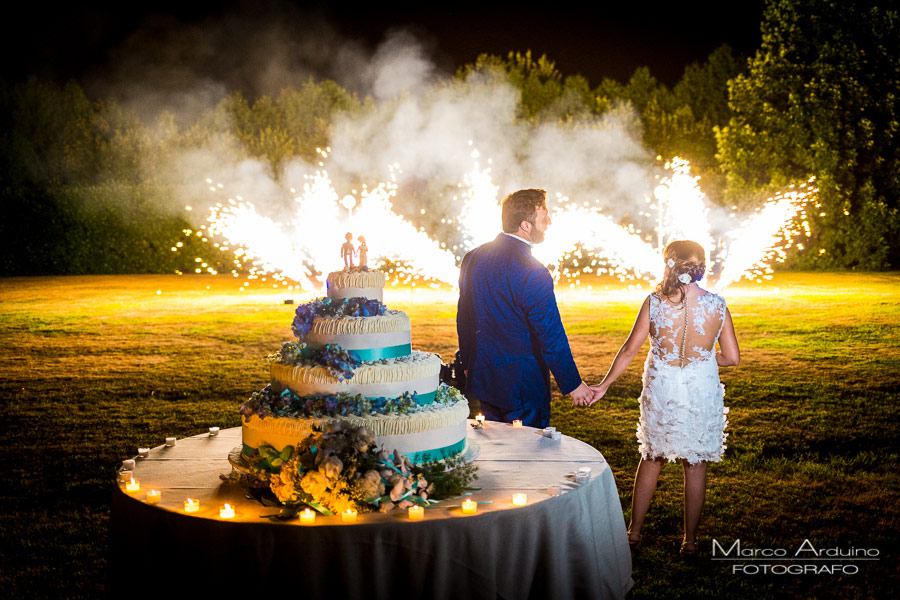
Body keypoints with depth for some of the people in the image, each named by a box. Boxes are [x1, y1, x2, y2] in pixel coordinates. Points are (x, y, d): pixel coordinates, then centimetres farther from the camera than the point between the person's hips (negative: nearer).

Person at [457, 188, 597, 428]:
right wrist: (573, 385, -8)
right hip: (523, 389, -7)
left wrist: (468, 365, 22)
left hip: (483, 381, 7)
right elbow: (551, 338, -19)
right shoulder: (533, 273, -22)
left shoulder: (472, 258, 1)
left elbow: (463, 319, 10)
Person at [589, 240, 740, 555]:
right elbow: (732, 358, -5)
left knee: (651, 458, 18)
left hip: (660, 389, 0)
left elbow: (629, 350, -6)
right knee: (695, 464, 13)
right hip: (701, 391, 0)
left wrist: (604, 385, 5)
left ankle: (634, 532, 26)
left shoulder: (654, 302, -10)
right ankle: (690, 540, 22)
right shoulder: (717, 305, -8)